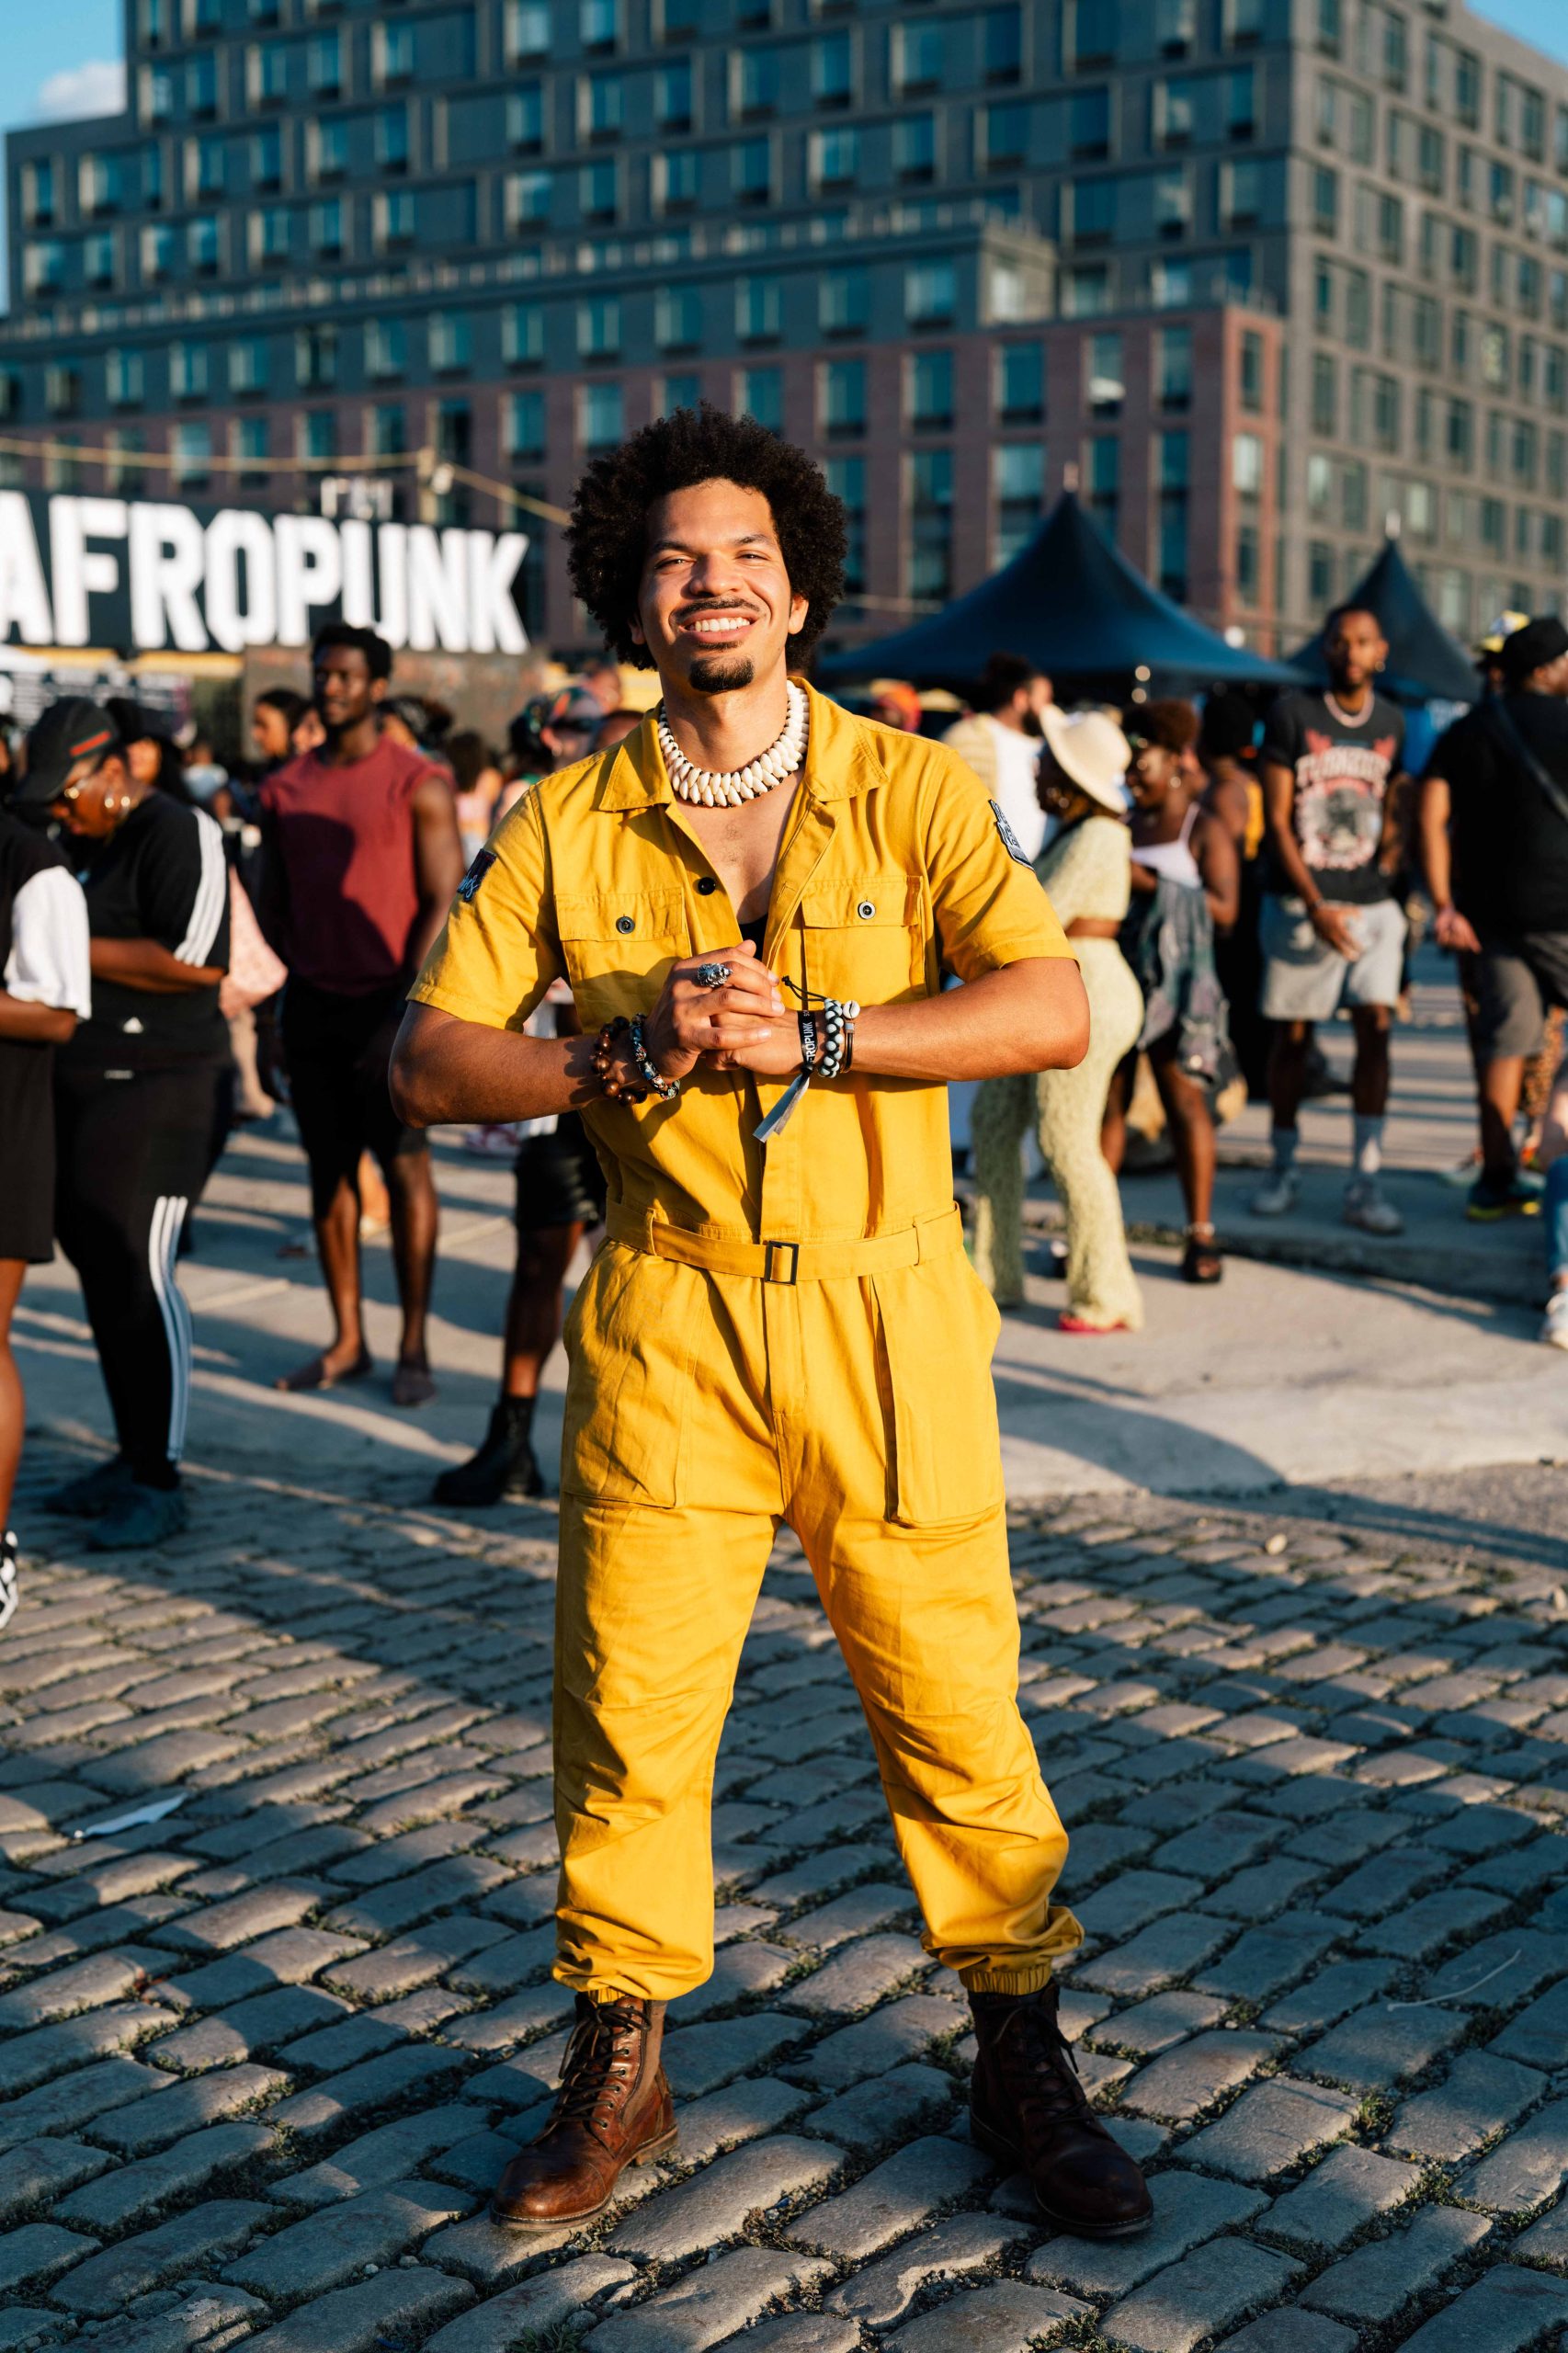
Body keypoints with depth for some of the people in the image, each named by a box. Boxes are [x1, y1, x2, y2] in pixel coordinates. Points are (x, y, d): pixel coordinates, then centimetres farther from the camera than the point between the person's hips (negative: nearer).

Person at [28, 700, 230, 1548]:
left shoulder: (179, 835, -11)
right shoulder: (84, 842, 17)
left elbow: (197, 962, -21)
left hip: (155, 1088, -9)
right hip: (77, 1089, 9)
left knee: (136, 1273, -9)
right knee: (97, 1268, 10)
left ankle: (160, 1481, -3)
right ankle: (131, 1456, 20)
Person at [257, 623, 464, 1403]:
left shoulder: (417, 784, -2)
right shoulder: (285, 789, 11)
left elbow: (443, 902, -6)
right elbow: (275, 906, 15)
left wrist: (416, 1006, -14)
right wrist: (270, 1007, 8)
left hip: (391, 998, -4)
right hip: (313, 1001, 5)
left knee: (404, 1164, -3)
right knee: (327, 1165, 6)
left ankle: (414, 1346, 3)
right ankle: (346, 1339, 14)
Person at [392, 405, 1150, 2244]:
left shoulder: (911, 790, 1)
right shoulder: (568, 825, 4)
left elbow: (1052, 1008, -10)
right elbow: (429, 1059, 1)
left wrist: (805, 1032, -20)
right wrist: (631, 1053, -16)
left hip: (885, 1314, -1)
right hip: (666, 1325, 1)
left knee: (955, 1705, 5)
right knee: (626, 1710, 4)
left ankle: (1021, 2063, 24)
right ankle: (618, 2074, 23)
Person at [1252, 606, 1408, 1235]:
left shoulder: (1391, 724, 8)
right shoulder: (1291, 714, -3)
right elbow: (1276, 819, -5)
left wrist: (1386, 872, 3)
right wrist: (1316, 907, -12)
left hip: (1371, 905, 2)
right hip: (1298, 902, -2)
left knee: (1375, 1029, -10)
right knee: (1292, 1037, 3)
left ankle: (1365, 1184, -6)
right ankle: (1283, 1171, 19)